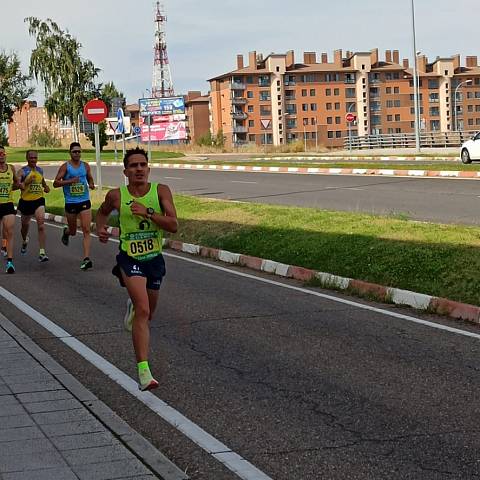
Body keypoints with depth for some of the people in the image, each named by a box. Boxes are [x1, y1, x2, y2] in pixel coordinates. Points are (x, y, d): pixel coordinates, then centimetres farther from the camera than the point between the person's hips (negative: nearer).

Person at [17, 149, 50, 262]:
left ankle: (42, 253, -20)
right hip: (26, 201, -1)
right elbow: (16, 184, -19)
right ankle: (25, 241, 53)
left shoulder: (40, 170, 8)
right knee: (25, 225, 18)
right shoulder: (22, 171, -6)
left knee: (41, 225, -17)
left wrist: (46, 187, 10)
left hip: (39, 200, 1)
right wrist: (26, 182, -36)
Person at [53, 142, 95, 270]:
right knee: (73, 231, 12)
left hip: (85, 201, 1)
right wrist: (69, 181, -21)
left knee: (86, 230, -11)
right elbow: (55, 183, -8)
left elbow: (90, 178, 23)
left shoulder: (85, 166, 7)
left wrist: (91, 184, 0)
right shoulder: (65, 167, -4)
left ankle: (87, 259, -14)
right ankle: (66, 232, 51)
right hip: (70, 203, -1)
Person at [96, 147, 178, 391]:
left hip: (155, 259, 3)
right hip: (130, 259, -3)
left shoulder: (161, 191, -7)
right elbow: (103, 211, 17)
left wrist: (147, 213, -26)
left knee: (147, 314, 22)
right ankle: (143, 371, -26)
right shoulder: (116, 196, -6)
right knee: (143, 311, -23)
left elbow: (173, 225, -15)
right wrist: (100, 228, -3)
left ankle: (132, 306, 62)